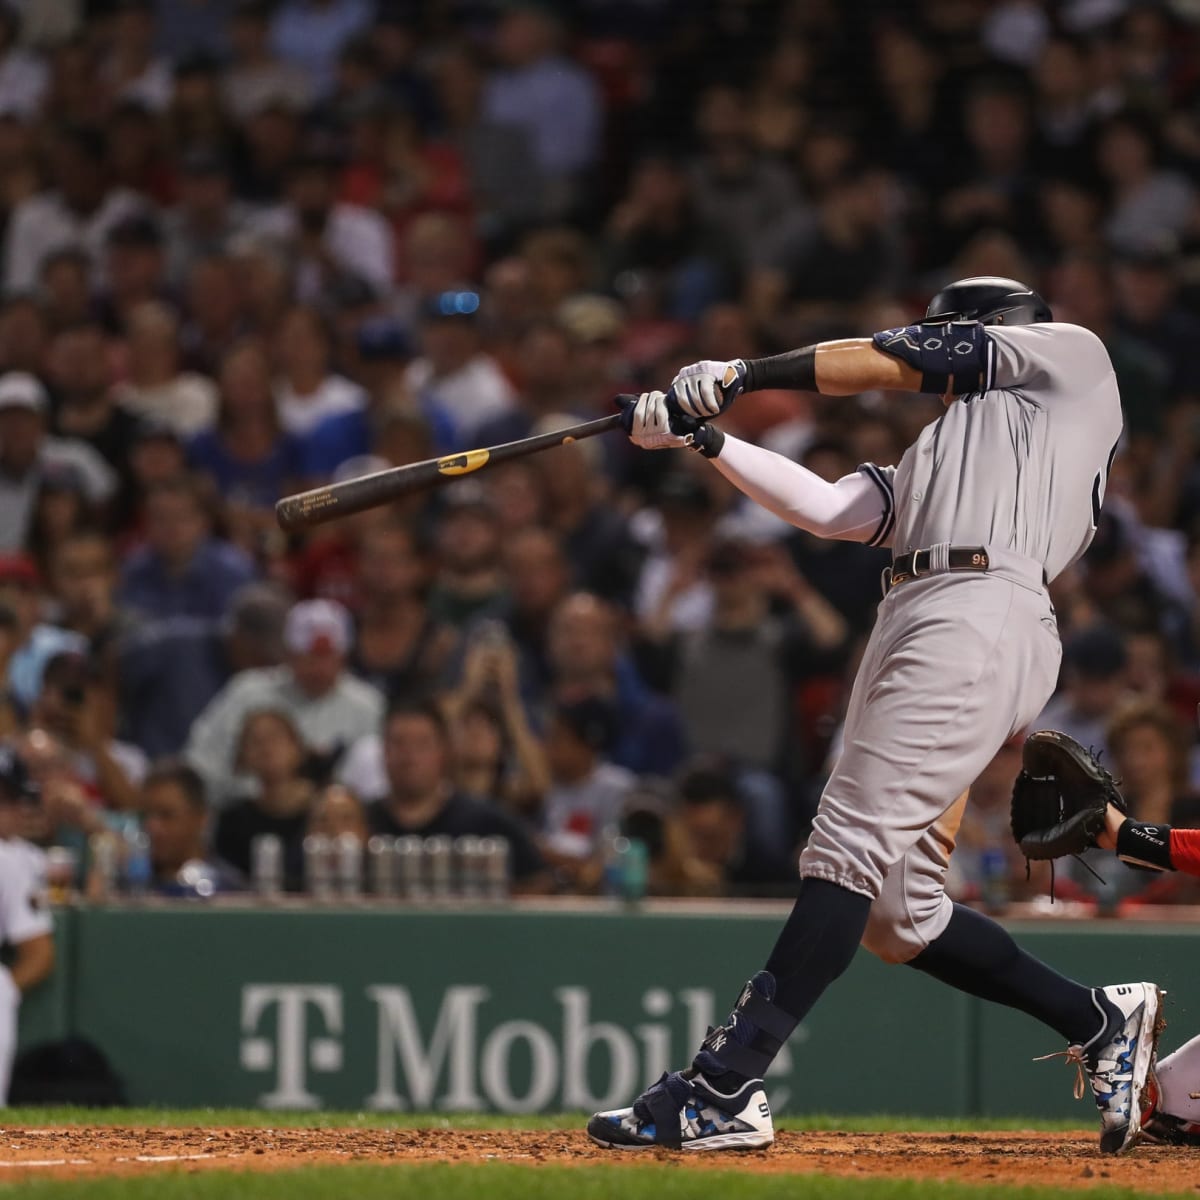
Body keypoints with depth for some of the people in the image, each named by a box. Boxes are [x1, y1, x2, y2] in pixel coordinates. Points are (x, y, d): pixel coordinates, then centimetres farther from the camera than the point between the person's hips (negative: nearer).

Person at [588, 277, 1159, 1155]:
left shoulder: (1069, 357, 16)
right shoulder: (933, 458, 34)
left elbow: (905, 359, 10)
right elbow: (826, 508, 20)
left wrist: (745, 374, 10)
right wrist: (704, 438, 13)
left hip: (979, 616, -9)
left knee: (851, 848, -17)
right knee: (897, 916, 4)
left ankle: (722, 1091, -25)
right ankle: (1098, 1021, 14)